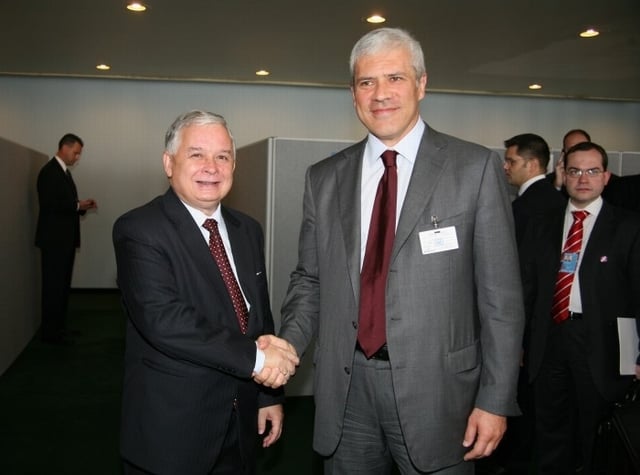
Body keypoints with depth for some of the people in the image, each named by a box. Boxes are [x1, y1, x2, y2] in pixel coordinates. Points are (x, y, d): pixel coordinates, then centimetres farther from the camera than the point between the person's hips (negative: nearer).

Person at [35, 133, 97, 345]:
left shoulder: (64, 171, 17)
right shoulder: (49, 171, -13)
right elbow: (49, 204, -21)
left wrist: (82, 206, 3)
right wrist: (77, 206, -17)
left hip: (66, 238, 9)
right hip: (54, 239, -9)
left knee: (63, 284, 13)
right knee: (53, 285, -4)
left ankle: (59, 326, 22)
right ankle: (49, 331, 3)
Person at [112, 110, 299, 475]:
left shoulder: (248, 230, 7)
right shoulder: (139, 230, -14)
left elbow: (261, 315, 11)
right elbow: (163, 319, -26)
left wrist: (271, 395, 9)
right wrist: (254, 357, -25)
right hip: (171, 430, -5)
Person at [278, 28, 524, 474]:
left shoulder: (476, 168, -5)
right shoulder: (324, 178, 5)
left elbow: (500, 294, -5)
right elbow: (309, 281, 9)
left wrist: (496, 401, -7)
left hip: (434, 388, -2)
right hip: (345, 390, 3)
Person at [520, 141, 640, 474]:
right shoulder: (542, 226, 9)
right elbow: (527, 288, 9)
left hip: (600, 343, -3)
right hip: (549, 338, 3)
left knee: (597, 440, 12)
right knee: (550, 437, 16)